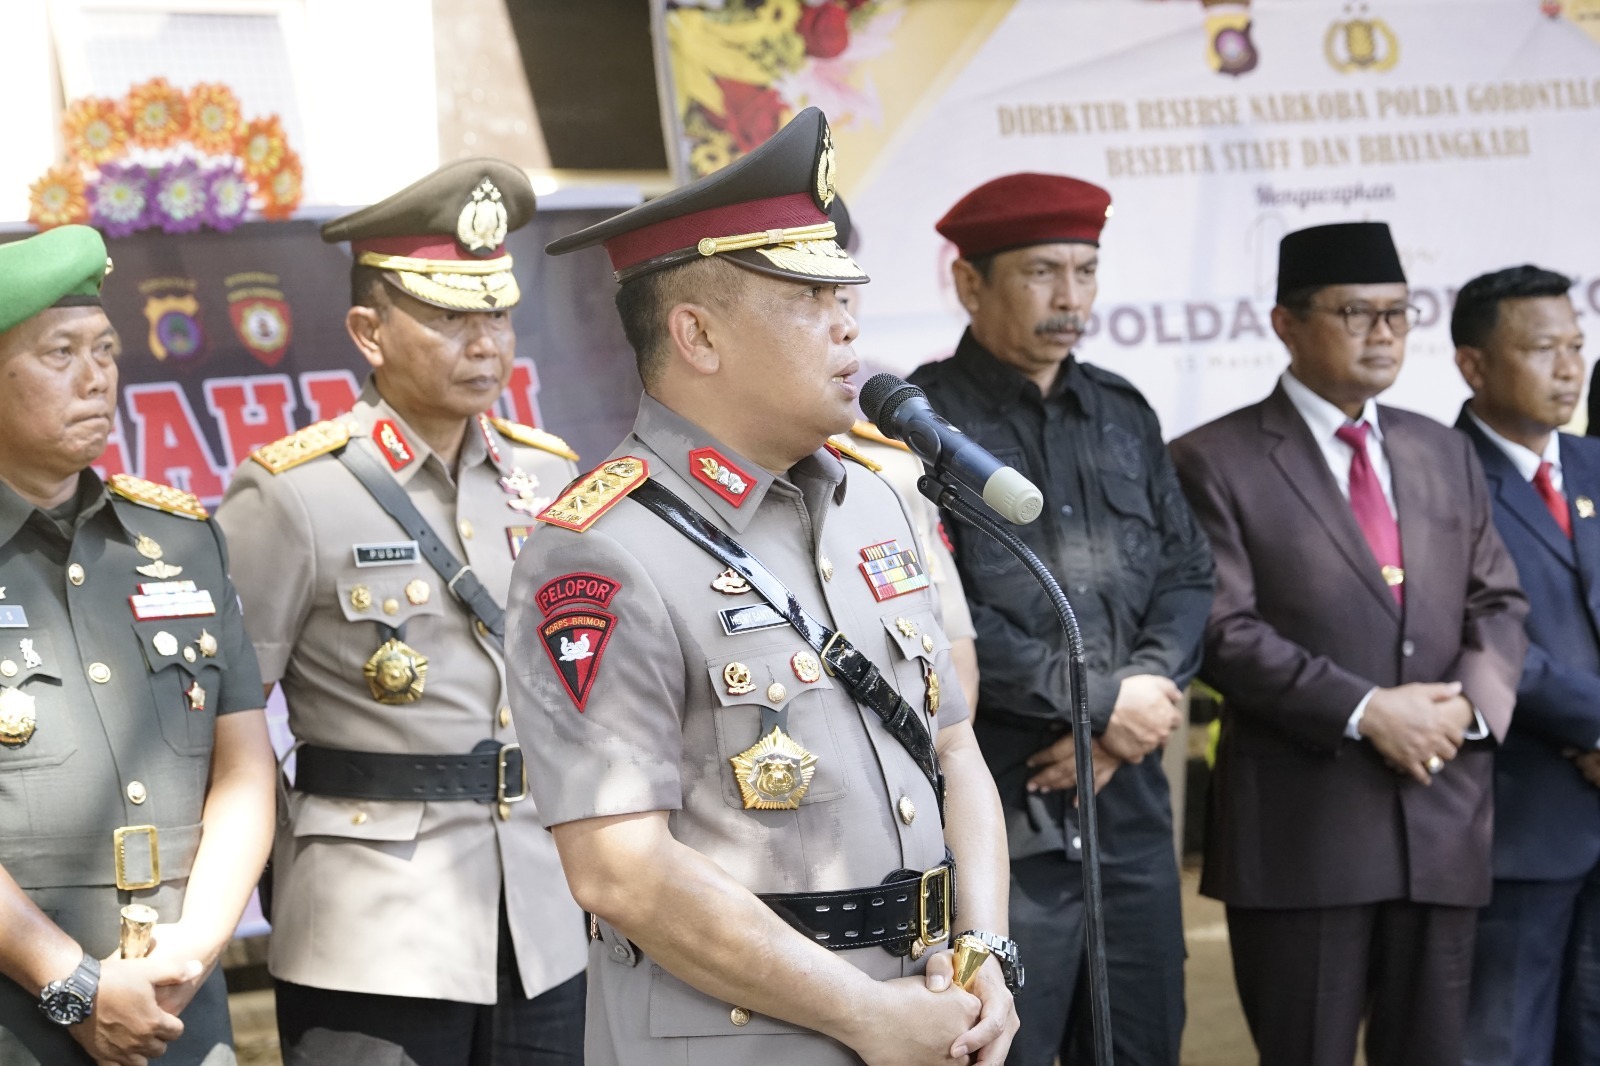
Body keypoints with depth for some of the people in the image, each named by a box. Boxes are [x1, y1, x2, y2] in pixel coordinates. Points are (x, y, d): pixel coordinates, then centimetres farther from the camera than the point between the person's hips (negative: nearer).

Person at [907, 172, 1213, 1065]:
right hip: (997, 807, -6)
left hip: (1129, 793, 6)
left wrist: (1145, 695, -7)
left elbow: (1187, 572, 12)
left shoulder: (1124, 413, 15)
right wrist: (1101, 700, -12)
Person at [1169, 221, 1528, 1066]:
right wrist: (1363, 711, -17)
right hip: (1301, 822, -5)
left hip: (1443, 814, 5)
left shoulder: (1446, 456, 16)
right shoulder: (1216, 462, -2)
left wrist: (1470, 703, -7)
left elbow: (1498, 603, 13)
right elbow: (1224, 631, -11)